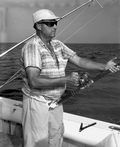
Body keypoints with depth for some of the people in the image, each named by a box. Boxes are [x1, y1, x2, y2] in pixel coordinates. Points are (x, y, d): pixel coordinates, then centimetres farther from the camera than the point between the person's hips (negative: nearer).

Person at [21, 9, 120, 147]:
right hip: (37, 103, -7)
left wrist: (104, 66, -8)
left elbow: (78, 60, 4)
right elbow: (34, 81, -28)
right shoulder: (32, 46, -19)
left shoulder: (57, 44, 5)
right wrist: (66, 80, -31)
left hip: (56, 101, 7)